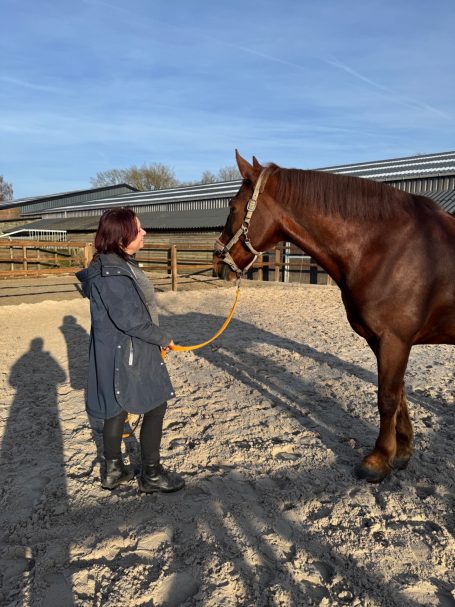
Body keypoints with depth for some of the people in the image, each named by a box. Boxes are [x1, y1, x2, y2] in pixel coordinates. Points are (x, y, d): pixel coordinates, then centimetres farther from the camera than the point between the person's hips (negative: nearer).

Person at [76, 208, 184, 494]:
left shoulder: (124, 264, 8)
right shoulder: (110, 273, -24)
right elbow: (131, 320, -25)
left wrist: (158, 338, 15)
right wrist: (164, 338, -13)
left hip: (131, 351, 10)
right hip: (124, 355, -10)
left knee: (118, 408, 18)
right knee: (156, 406, 3)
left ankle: (113, 469, 34)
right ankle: (151, 474, 20)